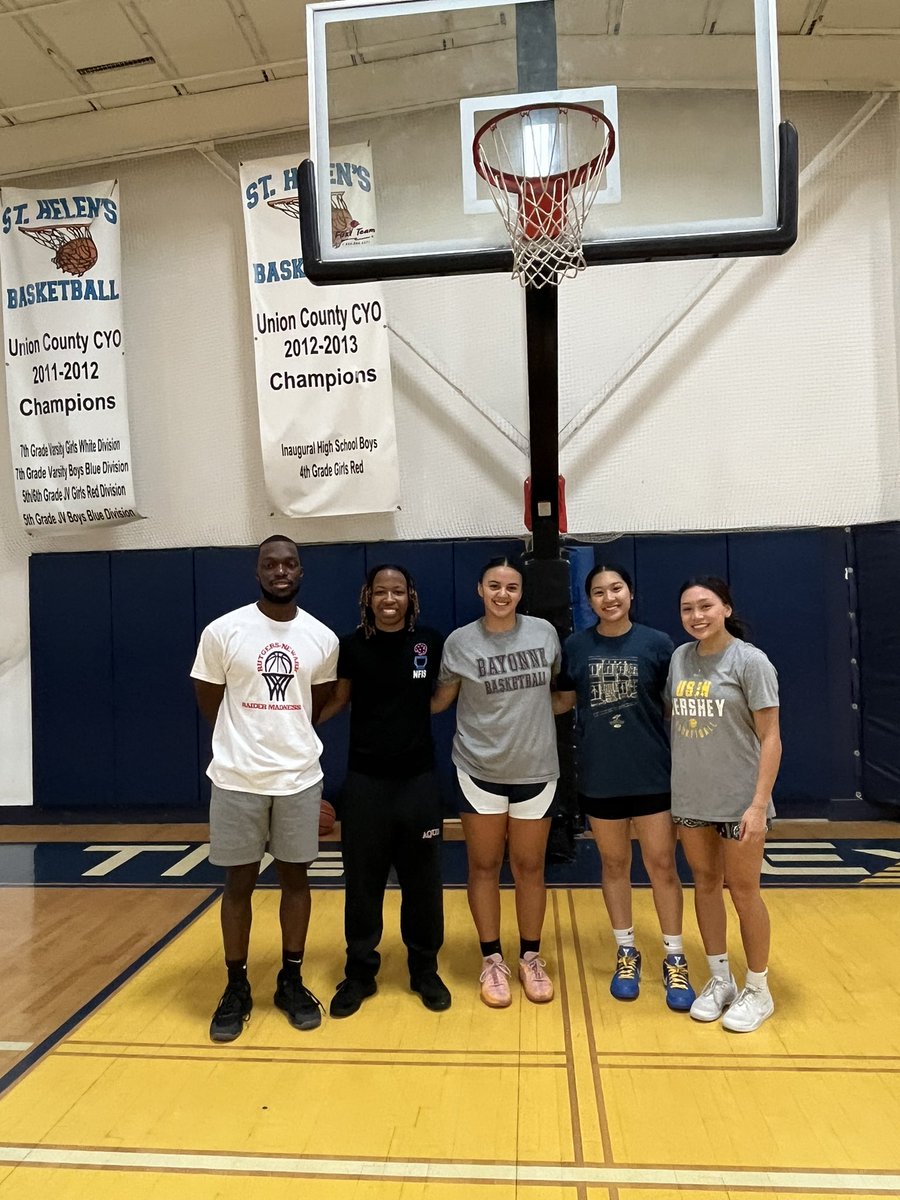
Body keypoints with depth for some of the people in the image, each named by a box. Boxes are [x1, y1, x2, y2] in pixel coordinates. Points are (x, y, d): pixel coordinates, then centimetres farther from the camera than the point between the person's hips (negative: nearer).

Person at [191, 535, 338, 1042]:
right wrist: (249, 740, 9)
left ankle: (292, 981, 29)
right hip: (238, 778, -2)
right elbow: (210, 703, 4)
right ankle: (237, 988, 27)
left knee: (295, 877, 12)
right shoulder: (223, 631, -7)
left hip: (300, 778, 2)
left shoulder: (324, 639, 0)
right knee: (239, 882, 10)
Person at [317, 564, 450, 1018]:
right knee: (362, 880, 9)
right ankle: (359, 972, 27)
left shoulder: (431, 642, -3)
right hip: (365, 779, 0)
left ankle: (424, 969, 29)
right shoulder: (352, 646, -4)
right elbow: (335, 700, 5)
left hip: (418, 777, 0)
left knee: (422, 879, 10)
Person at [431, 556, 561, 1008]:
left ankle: (530, 957, 31)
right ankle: (491, 960, 28)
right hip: (479, 771, -1)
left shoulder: (544, 632, -2)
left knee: (529, 867, 13)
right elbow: (438, 701, 3)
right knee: (484, 866, 11)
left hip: (536, 770, 1)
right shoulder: (460, 642, -7)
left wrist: (533, 715, 4)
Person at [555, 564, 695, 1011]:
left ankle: (675, 959, 25)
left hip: (653, 773, -1)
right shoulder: (575, 646, -2)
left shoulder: (657, 643, -5)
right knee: (614, 863, 15)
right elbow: (563, 700, 9)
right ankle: (626, 953, 33)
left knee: (662, 865, 6)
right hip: (599, 775, 2)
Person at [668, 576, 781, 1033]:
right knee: (705, 884, 14)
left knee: (743, 891, 8)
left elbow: (770, 738, -13)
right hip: (689, 798, 5)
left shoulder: (749, 661, -12)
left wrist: (759, 803, -18)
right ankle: (720, 980, 32)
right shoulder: (680, 658, 3)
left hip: (738, 801, -5)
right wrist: (673, 781, 7)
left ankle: (758, 991, 27)